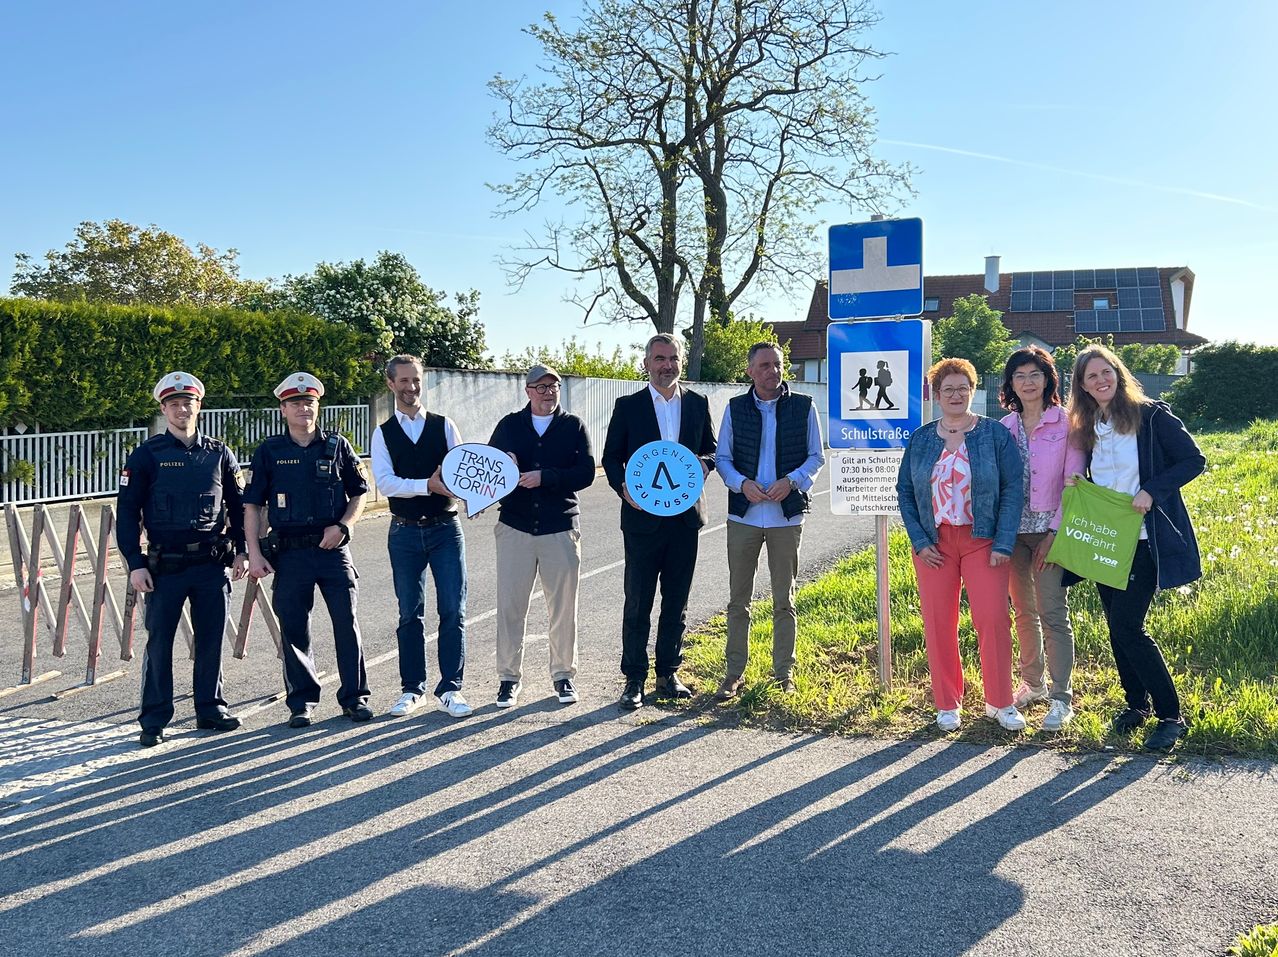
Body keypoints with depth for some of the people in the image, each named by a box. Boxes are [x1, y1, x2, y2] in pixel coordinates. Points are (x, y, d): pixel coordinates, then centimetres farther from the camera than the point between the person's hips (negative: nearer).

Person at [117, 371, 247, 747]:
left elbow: (239, 506, 14)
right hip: (165, 565, -2)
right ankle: (153, 721, 12)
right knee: (159, 641, 2)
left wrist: (241, 550, 5)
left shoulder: (219, 454, 8)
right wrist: (134, 563, -8)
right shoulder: (146, 455, 0)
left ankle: (211, 708, 21)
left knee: (212, 639, 7)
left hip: (213, 564, 2)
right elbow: (127, 512, -1)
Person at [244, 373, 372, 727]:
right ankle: (302, 702, 18)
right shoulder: (269, 452, 5)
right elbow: (252, 505, 6)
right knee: (293, 628, 5)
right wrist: (254, 553, -2)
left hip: (333, 549, 0)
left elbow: (359, 494, 12)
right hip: (290, 553, 0)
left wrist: (342, 526, -5)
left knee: (347, 623, -1)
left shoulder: (337, 446, 6)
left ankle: (354, 696, 12)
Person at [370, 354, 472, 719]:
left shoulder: (444, 426, 6)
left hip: (445, 528, 0)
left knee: (453, 610, -3)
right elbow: (385, 483, -8)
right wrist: (428, 485, -23)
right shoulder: (383, 434, 5)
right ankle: (412, 689, 19)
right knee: (410, 613, 8)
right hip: (405, 532, 0)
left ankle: (450, 688, 6)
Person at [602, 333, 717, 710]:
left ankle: (668, 675, 23)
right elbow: (611, 456, 2)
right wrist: (623, 487, -16)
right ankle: (634, 680, 10)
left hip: (685, 514, 3)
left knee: (676, 602, 11)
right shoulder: (628, 406, 0)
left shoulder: (698, 403, 8)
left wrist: (703, 463, -10)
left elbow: (712, 449, 13)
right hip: (643, 515, -3)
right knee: (637, 604, 1)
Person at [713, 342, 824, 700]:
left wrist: (791, 482, -13)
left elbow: (816, 456, 4)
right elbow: (722, 458, 7)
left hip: (787, 515, -1)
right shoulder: (735, 408, 4)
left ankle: (784, 674, 18)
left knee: (784, 601, 8)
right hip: (743, 514, 1)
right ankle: (734, 674, 15)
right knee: (738, 600, 6)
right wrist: (742, 483, -13)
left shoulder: (803, 407, 1)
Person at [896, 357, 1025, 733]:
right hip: (935, 543, 2)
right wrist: (919, 541, -3)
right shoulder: (920, 439, 7)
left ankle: (1000, 702, 10)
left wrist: (1003, 544, -11)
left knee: (993, 619, -6)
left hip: (983, 541, -2)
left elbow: (1012, 489, -4)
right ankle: (947, 704, 16)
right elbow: (905, 491, 7)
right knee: (938, 623, 3)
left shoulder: (995, 434, 0)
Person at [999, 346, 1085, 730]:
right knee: (1024, 611, 13)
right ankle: (1032, 683, 27)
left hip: (1050, 530, -4)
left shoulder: (1066, 423, -4)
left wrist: (1055, 532, -11)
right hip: (1013, 530, 4)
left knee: (1053, 615, -6)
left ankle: (1061, 699, 0)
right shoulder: (1004, 427, 8)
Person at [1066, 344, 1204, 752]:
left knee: (1126, 626, -13)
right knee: (1117, 626, 11)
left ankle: (1170, 715, -1)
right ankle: (1136, 703, 28)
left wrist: (1151, 492, -18)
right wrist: (1075, 487, -2)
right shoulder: (1086, 429, 11)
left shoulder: (1151, 416, -6)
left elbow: (1194, 460, -7)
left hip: (1144, 540, -6)